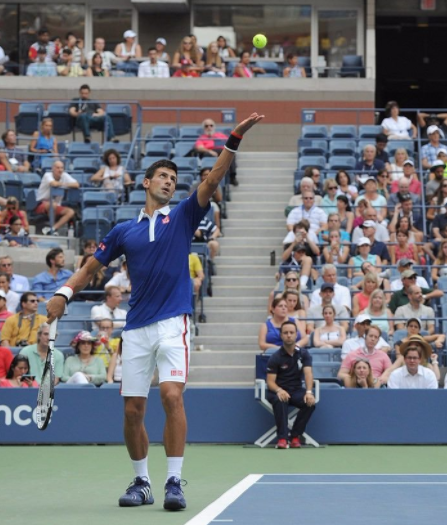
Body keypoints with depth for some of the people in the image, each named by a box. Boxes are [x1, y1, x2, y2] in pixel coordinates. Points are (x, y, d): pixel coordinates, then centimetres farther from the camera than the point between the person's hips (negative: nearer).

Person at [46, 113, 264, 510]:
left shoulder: (182, 218, 7)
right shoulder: (124, 232, 13)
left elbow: (212, 182, -6)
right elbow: (91, 268, 18)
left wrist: (234, 140, -18)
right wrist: (65, 293, 0)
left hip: (173, 324, -3)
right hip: (137, 328, 3)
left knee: (172, 396, -19)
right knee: (133, 410, 3)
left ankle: (174, 482, -14)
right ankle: (141, 482, 19)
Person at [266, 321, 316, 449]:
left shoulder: (303, 354, 1)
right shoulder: (276, 357, -5)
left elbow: (308, 373, -14)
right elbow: (270, 382, -10)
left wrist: (309, 392, -33)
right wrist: (279, 390, -34)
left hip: (296, 391, 2)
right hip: (279, 391, -2)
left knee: (310, 402, -29)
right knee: (280, 400, -38)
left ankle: (295, 436, -15)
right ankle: (282, 438, -34)